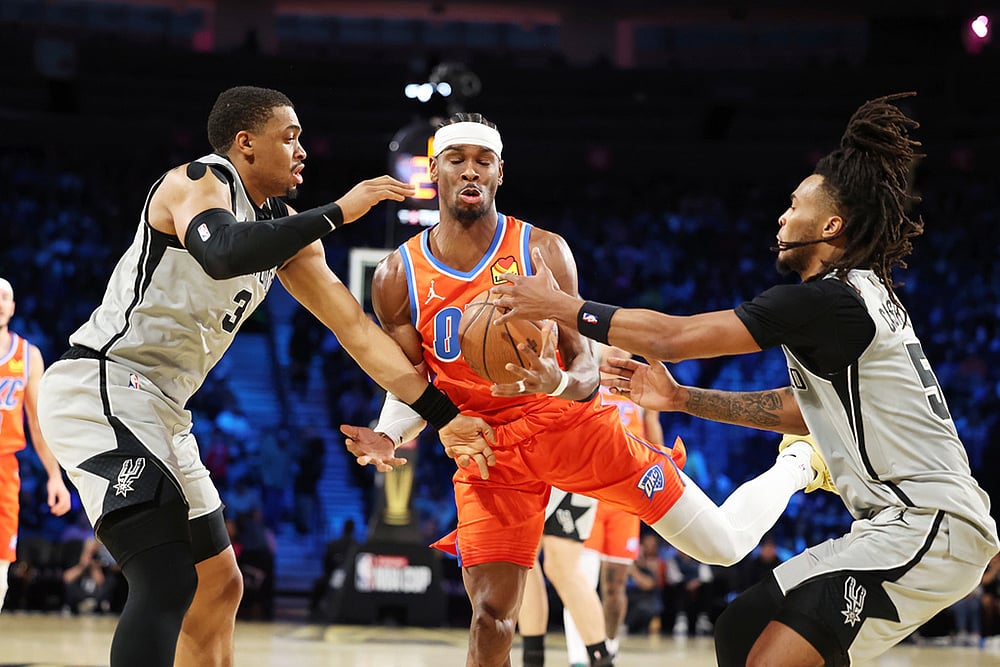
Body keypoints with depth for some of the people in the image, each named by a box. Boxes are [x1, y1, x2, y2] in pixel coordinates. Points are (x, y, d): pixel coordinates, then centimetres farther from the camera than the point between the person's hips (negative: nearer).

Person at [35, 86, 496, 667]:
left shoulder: (282, 227, 13)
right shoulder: (198, 182, -12)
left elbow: (355, 328, 13)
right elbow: (222, 255, -36)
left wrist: (444, 417, 8)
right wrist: (337, 212, -27)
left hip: (157, 411, 10)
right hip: (99, 390, -10)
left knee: (219, 587, 16)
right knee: (169, 582, -22)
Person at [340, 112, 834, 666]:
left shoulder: (542, 251, -10)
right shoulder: (397, 277, -5)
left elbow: (584, 361, -10)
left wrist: (560, 382, -35)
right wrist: (387, 437, -16)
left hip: (574, 425, -1)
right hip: (488, 451, 1)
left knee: (723, 544, 5)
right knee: (491, 615, -12)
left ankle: (794, 466, 36)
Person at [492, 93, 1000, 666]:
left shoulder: (825, 300, -13)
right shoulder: (864, 297, 17)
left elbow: (673, 337, -11)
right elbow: (805, 411, 27)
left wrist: (558, 306, -2)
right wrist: (681, 399, 26)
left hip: (929, 526, -10)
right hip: (910, 523, 10)